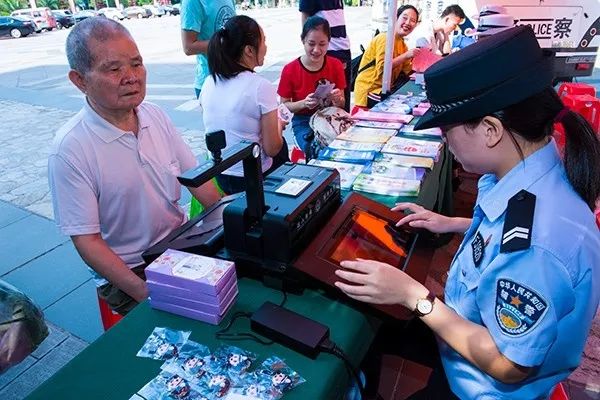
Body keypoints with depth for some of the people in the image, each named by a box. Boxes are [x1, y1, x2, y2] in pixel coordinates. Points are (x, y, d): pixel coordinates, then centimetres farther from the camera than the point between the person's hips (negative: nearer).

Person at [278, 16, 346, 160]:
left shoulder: (336, 65, -2)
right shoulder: (290, 70, -9)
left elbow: (342, 104, 5)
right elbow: (284, 106, -4)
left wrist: (337, 99, -20)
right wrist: (304, 103, -23)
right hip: (303, 122, -2)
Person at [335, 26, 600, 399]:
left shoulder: (537, 245, -39)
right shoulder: (528, 171, -13)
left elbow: (509, 366, -27)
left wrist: (413, 294, -28)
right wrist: (454, 224, 5)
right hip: (466, 331, 7)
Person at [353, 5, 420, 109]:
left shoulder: (402, 43, 14)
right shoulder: (385, 38, -14)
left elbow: (406, 70, 9)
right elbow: (382, 69, -25)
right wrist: (405, 56, -25)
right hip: (368, 92, -9)